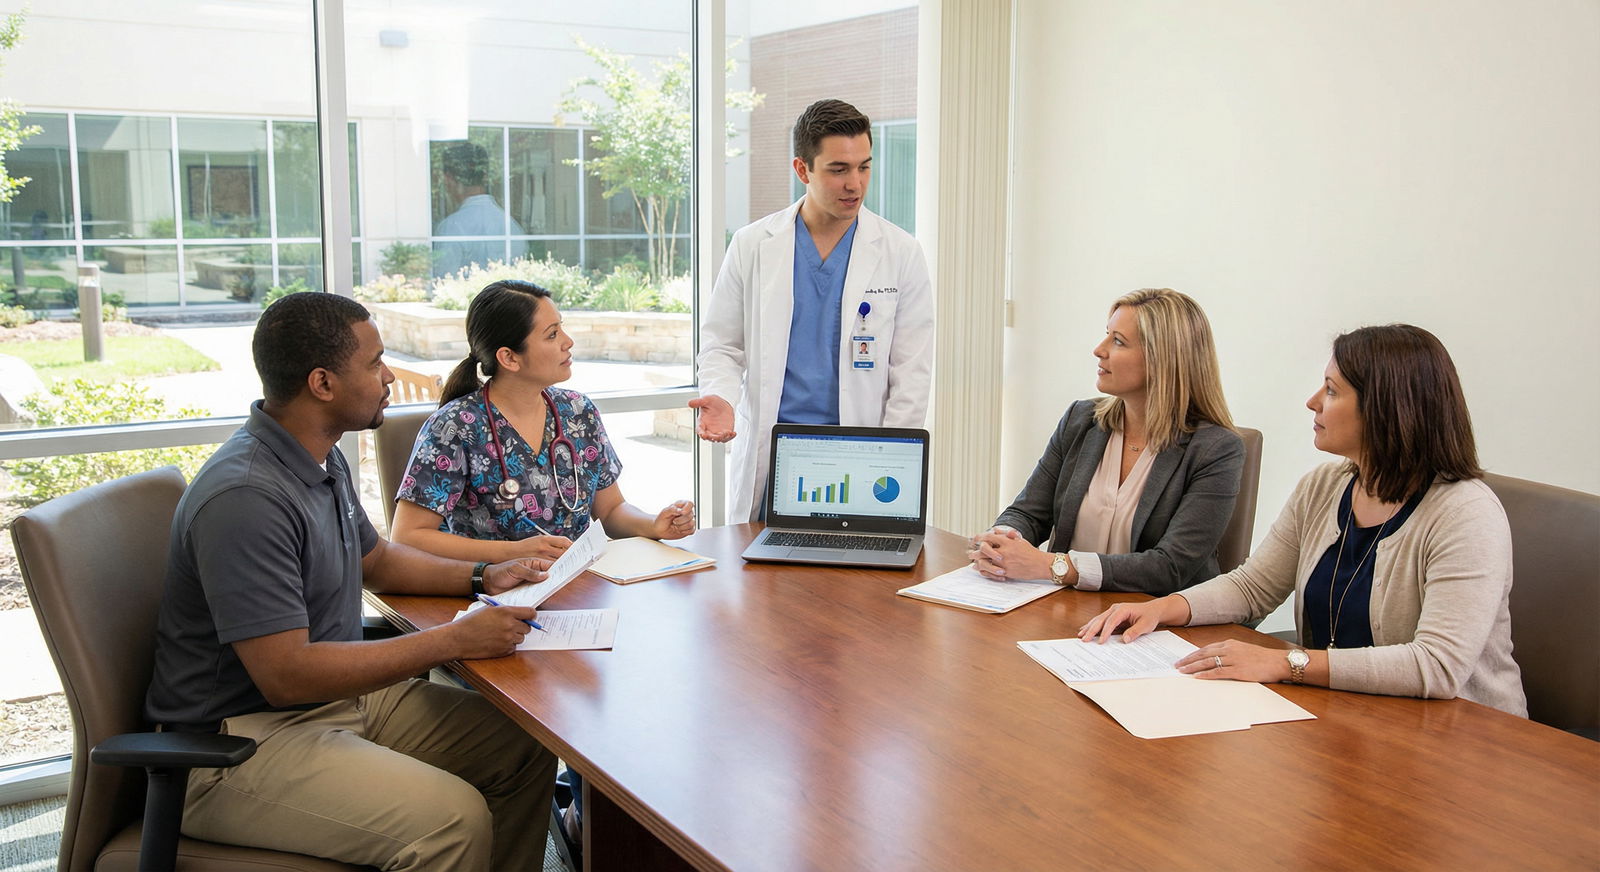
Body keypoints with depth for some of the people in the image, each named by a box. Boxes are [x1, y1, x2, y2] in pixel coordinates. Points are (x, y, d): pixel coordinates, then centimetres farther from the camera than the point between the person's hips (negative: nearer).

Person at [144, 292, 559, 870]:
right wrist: (454, 640, -26)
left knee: (526, 747, 0)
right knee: (454, 819, -27)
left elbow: (376, 560, 24)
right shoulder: (245, 498, -26)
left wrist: (480, 578, 7)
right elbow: (286, 674, -29)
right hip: (239, 740, -10)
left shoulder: (321, 460, 7)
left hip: (338, 694, 10)